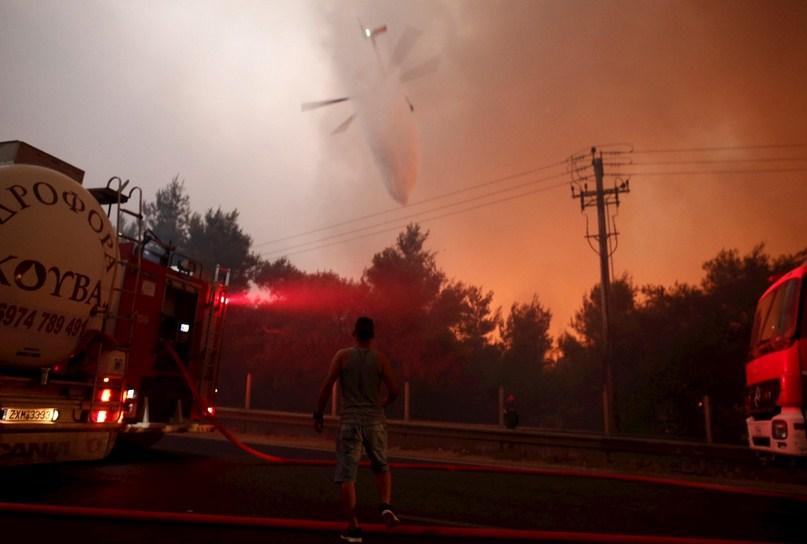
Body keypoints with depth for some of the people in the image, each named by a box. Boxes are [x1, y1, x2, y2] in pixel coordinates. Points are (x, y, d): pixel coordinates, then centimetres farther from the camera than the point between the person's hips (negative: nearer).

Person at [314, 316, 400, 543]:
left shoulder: (343, 356, -2)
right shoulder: (380, 358, -1)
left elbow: (327, 385, -9)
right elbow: (394, 391, -2)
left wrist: (318, 414, 1)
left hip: (349, 421, -1)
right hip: (375, 420, 1)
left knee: (346, 476, 5)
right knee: (382, 467, 22)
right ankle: (385, 505, 1)